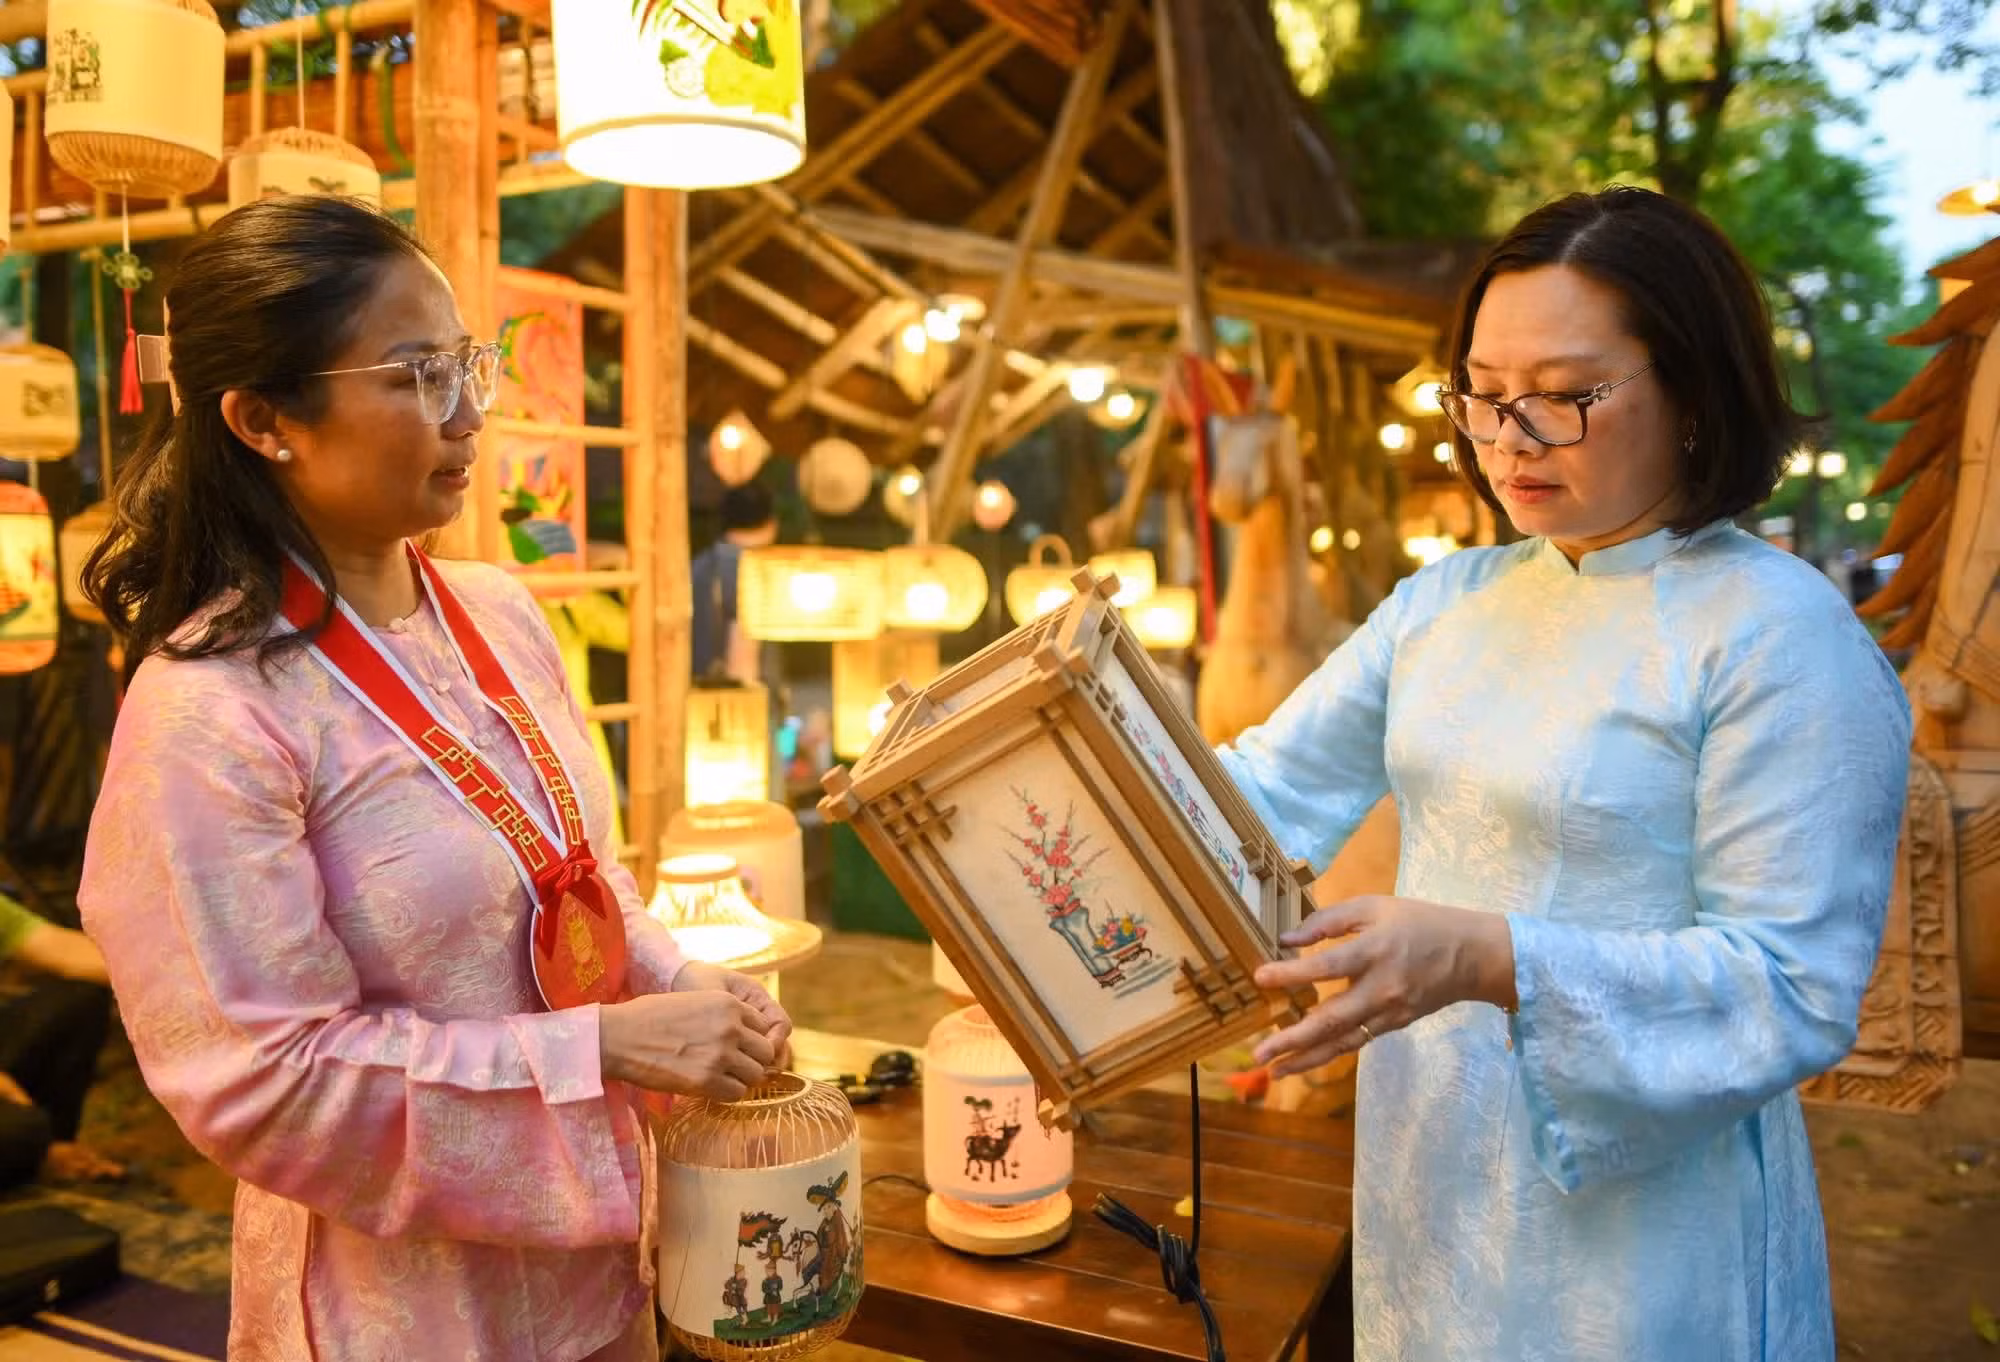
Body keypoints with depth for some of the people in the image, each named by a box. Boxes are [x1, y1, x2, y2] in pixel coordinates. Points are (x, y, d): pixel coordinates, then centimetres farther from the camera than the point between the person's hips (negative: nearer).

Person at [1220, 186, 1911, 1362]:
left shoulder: (1784, 639, -16)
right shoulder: (1443, 602, 5)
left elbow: (1795, 989, -20)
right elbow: (1269, 790, 1)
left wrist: (1486, 960, -31)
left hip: (1635, 1227, -5)